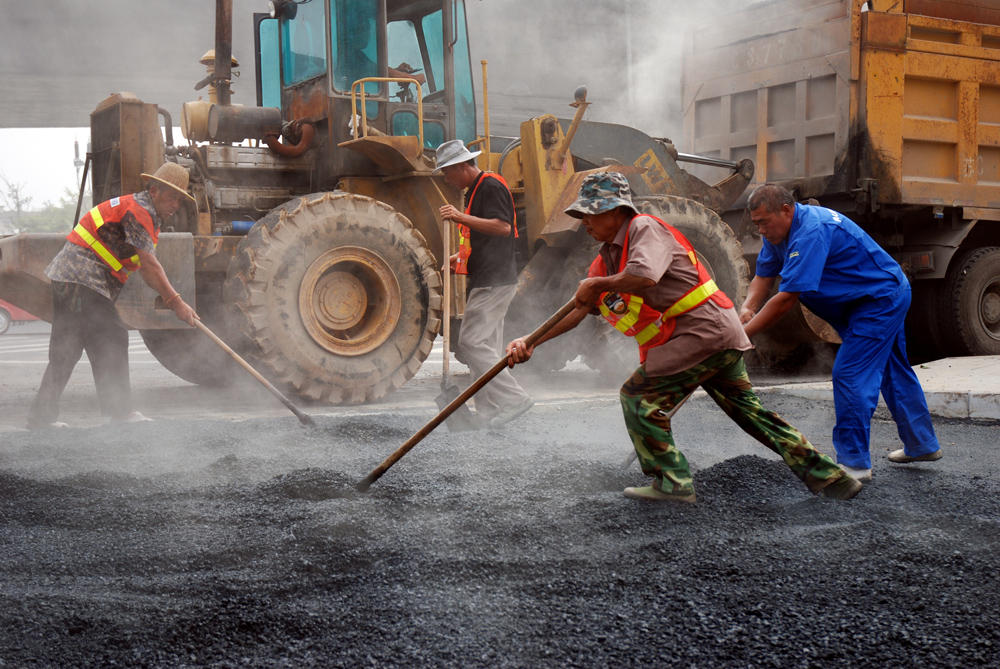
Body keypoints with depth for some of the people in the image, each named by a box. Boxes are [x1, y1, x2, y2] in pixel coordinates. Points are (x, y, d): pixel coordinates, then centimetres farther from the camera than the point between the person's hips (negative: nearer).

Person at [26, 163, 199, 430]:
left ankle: (42, 415, 11)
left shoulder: (148, 216, 20)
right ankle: (119, 411, -4)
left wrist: (173, 300, 7)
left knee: (66, 349, 10)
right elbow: (149, 265, -17)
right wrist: (176, 302, -15)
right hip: (82, 280, -11)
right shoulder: (138, 210, -12)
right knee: (110, 340, -8)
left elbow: (146, 269, 18)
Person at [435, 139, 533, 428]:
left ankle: (513, 398, -14)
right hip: (484, 282, 11)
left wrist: (462, 218, -24)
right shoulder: (473, 191, 21)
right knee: (486, 347, 8)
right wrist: (461, 256, 17)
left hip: (495, 281, -11)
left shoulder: (491, 186, -10)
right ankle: (489, 414, 10)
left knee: (471, 342, -15)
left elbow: (503, 227, -23)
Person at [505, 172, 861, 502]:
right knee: (748, 409, 14)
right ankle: (826, 475, 18)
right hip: (720, 336, 10)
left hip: (701, 330, -10)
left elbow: (643, 276, -31)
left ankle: (673, 482, 2)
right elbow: (580, 308, 16)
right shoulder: (607, 258, 18)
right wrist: (531, 342, 8)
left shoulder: (645, 229, -10)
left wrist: (597, 283, -15)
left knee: (639, 396, -5)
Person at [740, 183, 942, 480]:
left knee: (850, 375, -13)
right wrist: (748, 309, -18)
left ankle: (854, 463, -6)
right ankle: (922, 445, 36)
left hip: (881, 299, -11)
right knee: (892, 372, 21)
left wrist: (744, 334, -32)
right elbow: (764, 277, 3)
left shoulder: (811, 233, -33)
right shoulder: (779, 230, -1)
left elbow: (786, 298, -36)